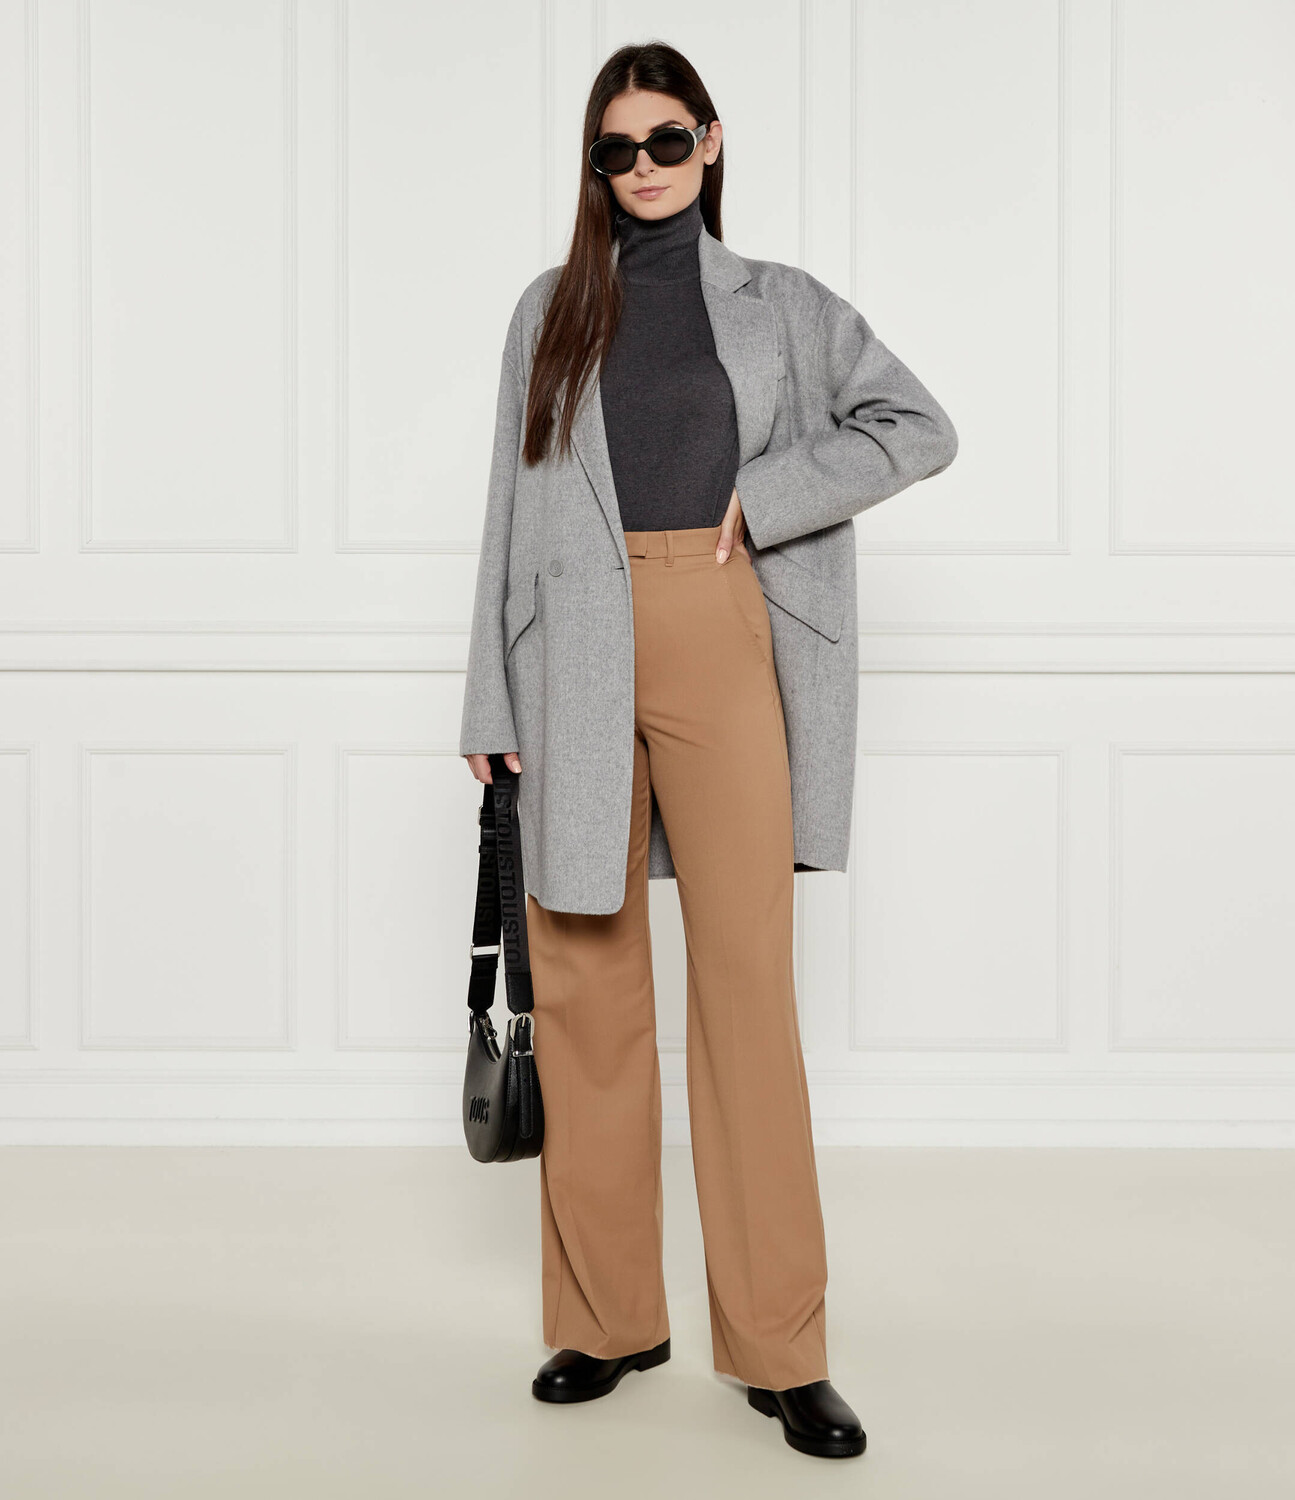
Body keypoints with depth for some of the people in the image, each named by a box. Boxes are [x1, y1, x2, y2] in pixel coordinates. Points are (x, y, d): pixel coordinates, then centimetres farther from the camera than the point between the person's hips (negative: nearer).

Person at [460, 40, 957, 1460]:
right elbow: (513, 509, 10)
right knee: (587, 987, 4)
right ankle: (608, 1315, 18)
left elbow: (920, 426, 9)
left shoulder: (779, 305, 12)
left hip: (722, 646, -1)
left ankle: (779, 1344, 5)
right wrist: (494, 704, 4)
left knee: (747, 982, -4)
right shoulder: (551, 307, 14)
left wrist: (767, 494, -3)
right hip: (576, 660, 2)